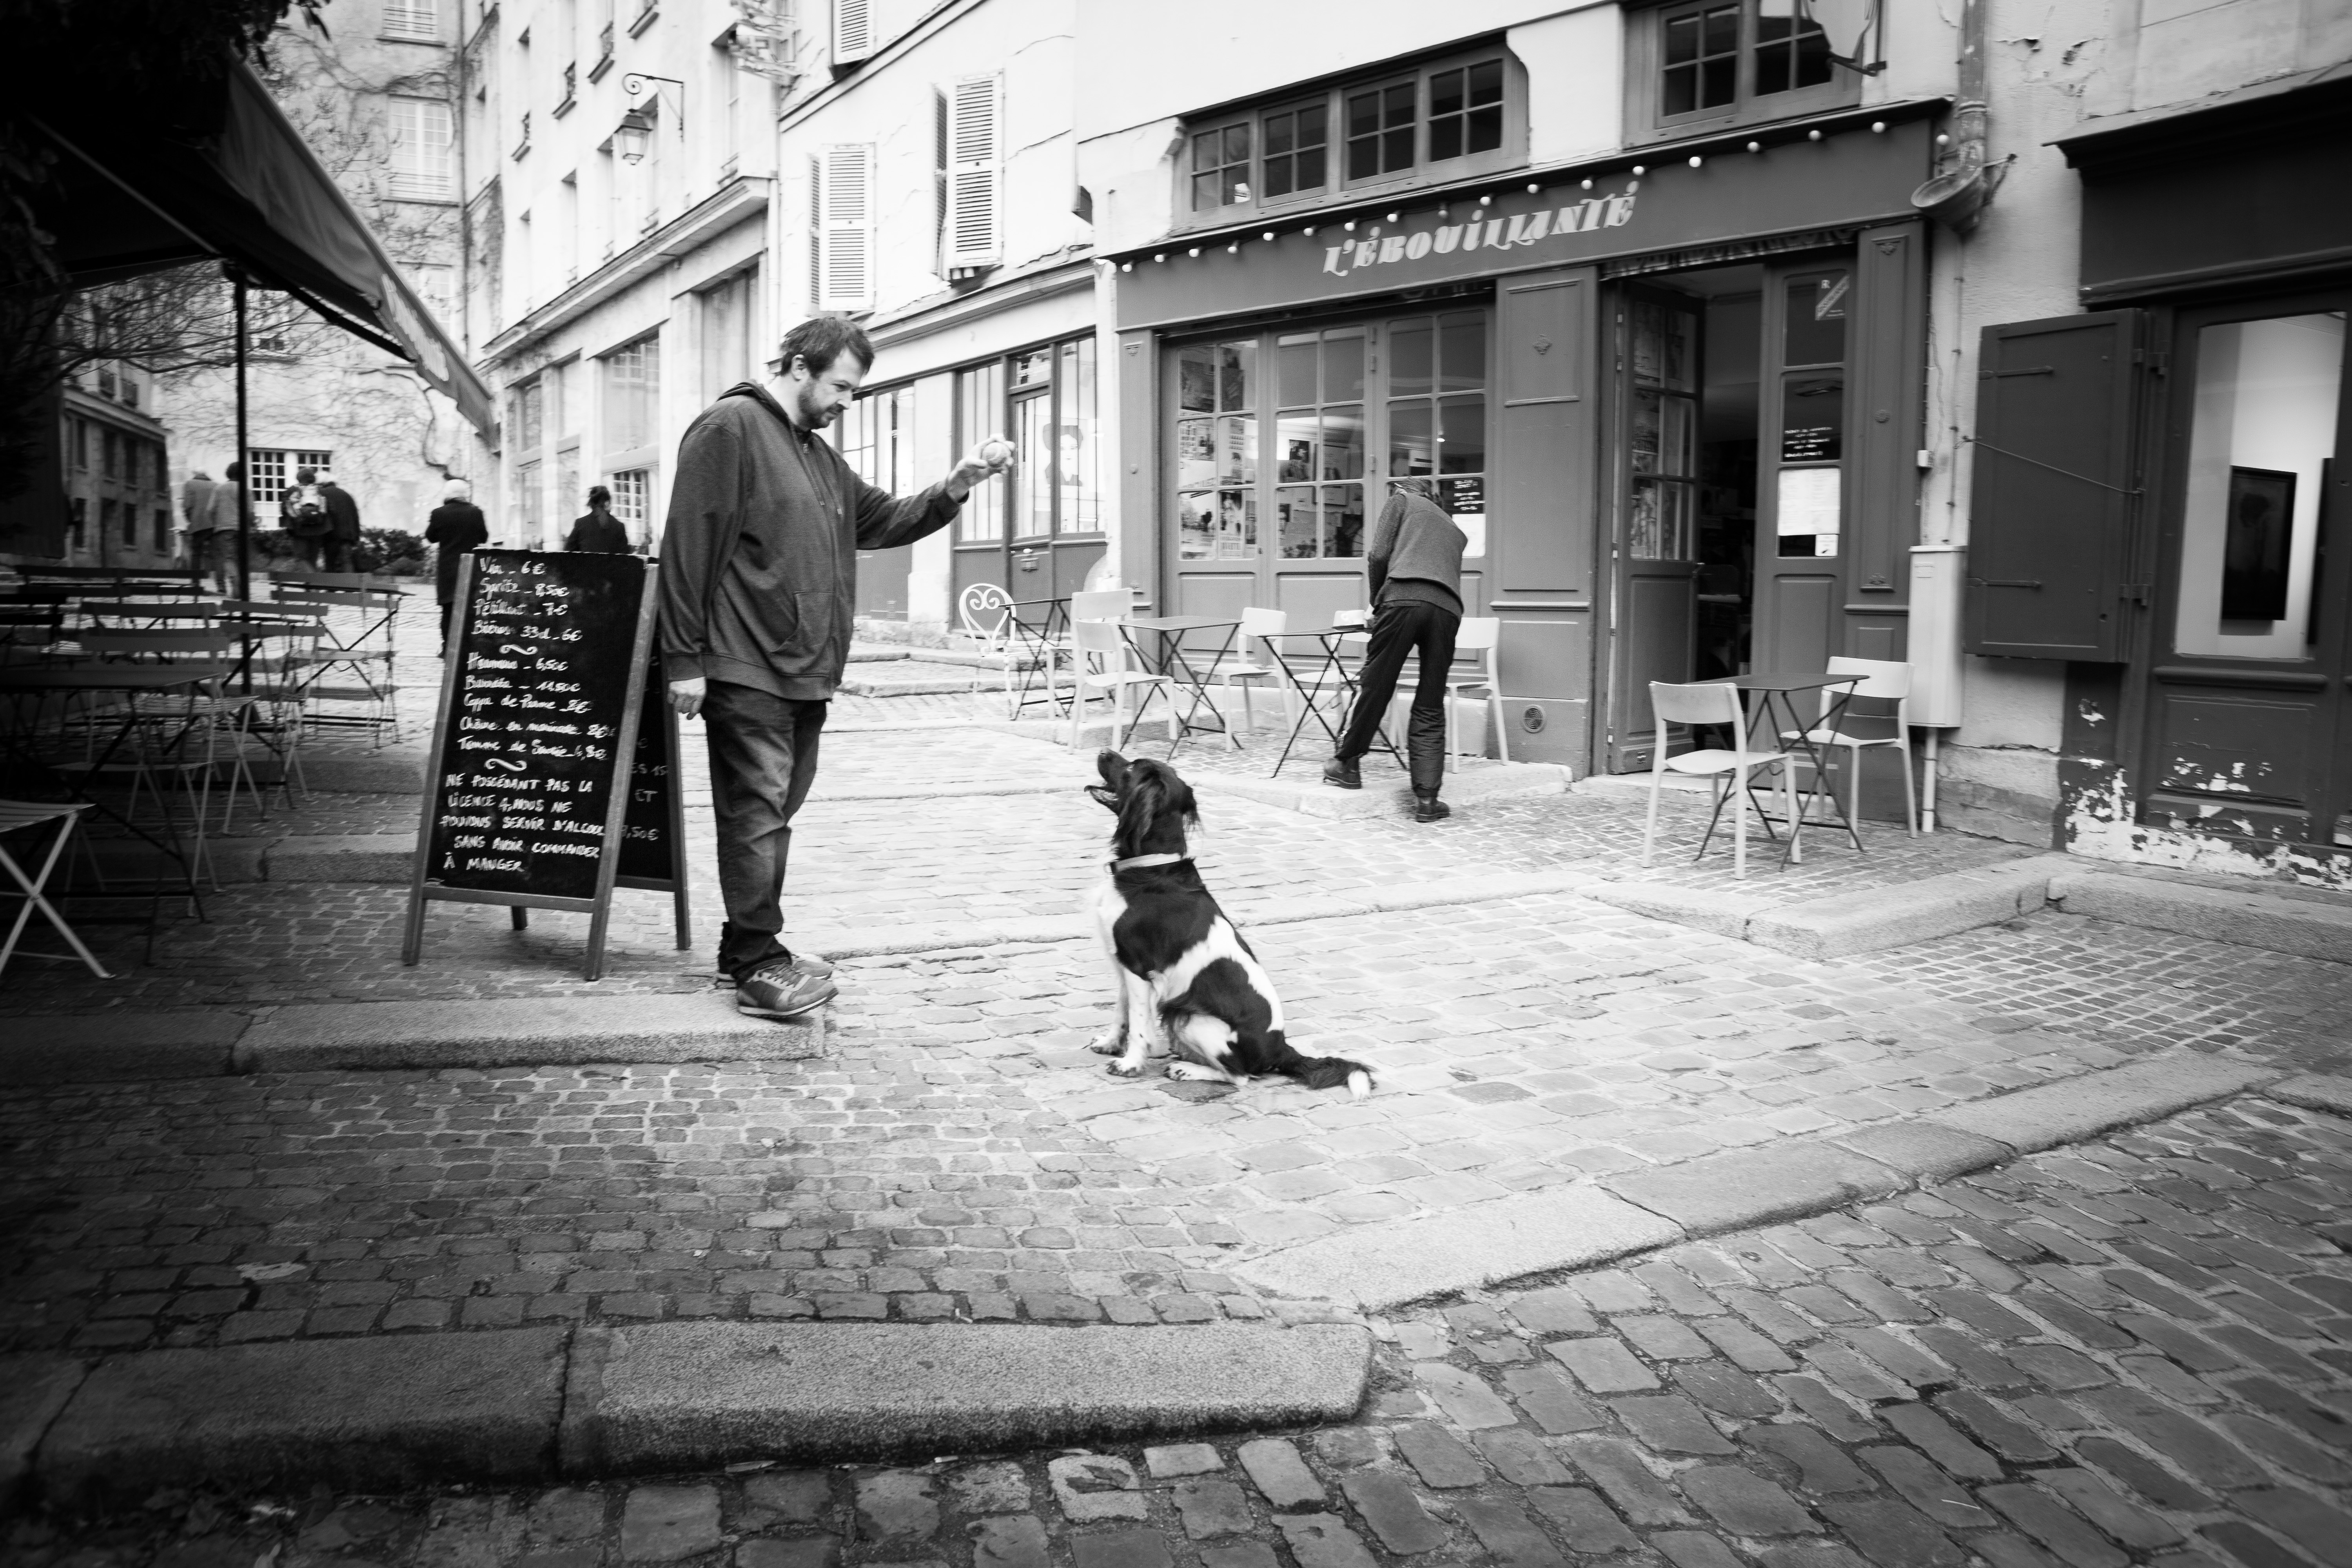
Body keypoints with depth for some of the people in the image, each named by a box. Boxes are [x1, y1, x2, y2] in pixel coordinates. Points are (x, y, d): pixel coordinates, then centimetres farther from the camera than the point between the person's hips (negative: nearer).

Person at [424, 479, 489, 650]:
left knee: (449, 610, 3)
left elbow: (431, 538, 4)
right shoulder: (476, 512, -4)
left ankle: (448, 647, 3)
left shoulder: (439, 513, -6)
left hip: (447, 570, -1)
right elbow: (484, 538, 4)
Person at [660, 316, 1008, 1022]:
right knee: (756, 812, -7)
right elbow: (688, 545, -12)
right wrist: (685, 658, -15)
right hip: (745, 670, -9)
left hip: (805, 671, 9)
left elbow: (883, 520, 22)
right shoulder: (729, 427, -6)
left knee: (777, 811, 12)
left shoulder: (819, 454, 22)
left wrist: (956, 486, 5)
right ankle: (758, 966, -1)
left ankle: (748, 948, 22)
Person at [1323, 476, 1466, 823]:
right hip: (1448, 608, 4)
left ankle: (1346, 764, 16)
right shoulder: (1454, 530, 37)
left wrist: (1377, 601, 21)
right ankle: (1427, 799, 3)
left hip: (1404, 596, -4)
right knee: (1431, 710, 6)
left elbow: (1380, 555, 9)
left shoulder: (1401, 500, 23)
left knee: (1374, 686, 6)